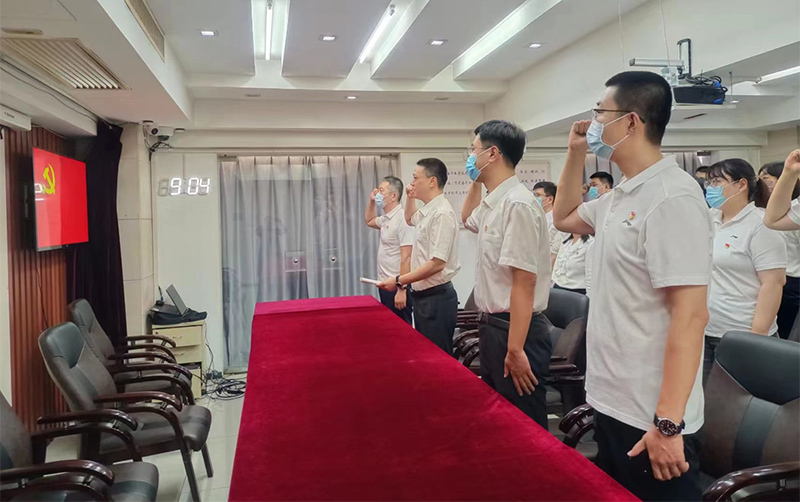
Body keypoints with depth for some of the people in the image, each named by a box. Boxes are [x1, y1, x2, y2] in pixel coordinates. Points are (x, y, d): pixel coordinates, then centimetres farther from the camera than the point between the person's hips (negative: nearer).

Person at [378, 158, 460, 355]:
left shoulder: (441, 214, -20)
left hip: (436, 298, -10)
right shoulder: (428, 212, 10)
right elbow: (410, 219, 36)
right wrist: (410, 198, 17)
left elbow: (437, 263, -26)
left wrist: (399, 281, -22)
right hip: (423, 296, 10)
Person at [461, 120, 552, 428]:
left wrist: (515, 349, -23)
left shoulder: (517, 205, -20)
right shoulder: (494, 203, 9)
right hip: (493, 325, 10)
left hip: (515, 330, -10)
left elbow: (524, 283, -24)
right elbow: (467, 220, 34)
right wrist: (475, 183, 18)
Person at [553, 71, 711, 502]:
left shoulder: (672, 199, -20)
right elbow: (564, 218, 26)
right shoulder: (620, 197, 7)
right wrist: (575, 154, 12)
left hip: (650, 418, -9)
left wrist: (668, 424, -24)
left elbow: (690, 316, -24)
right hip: (610, 402, 9)